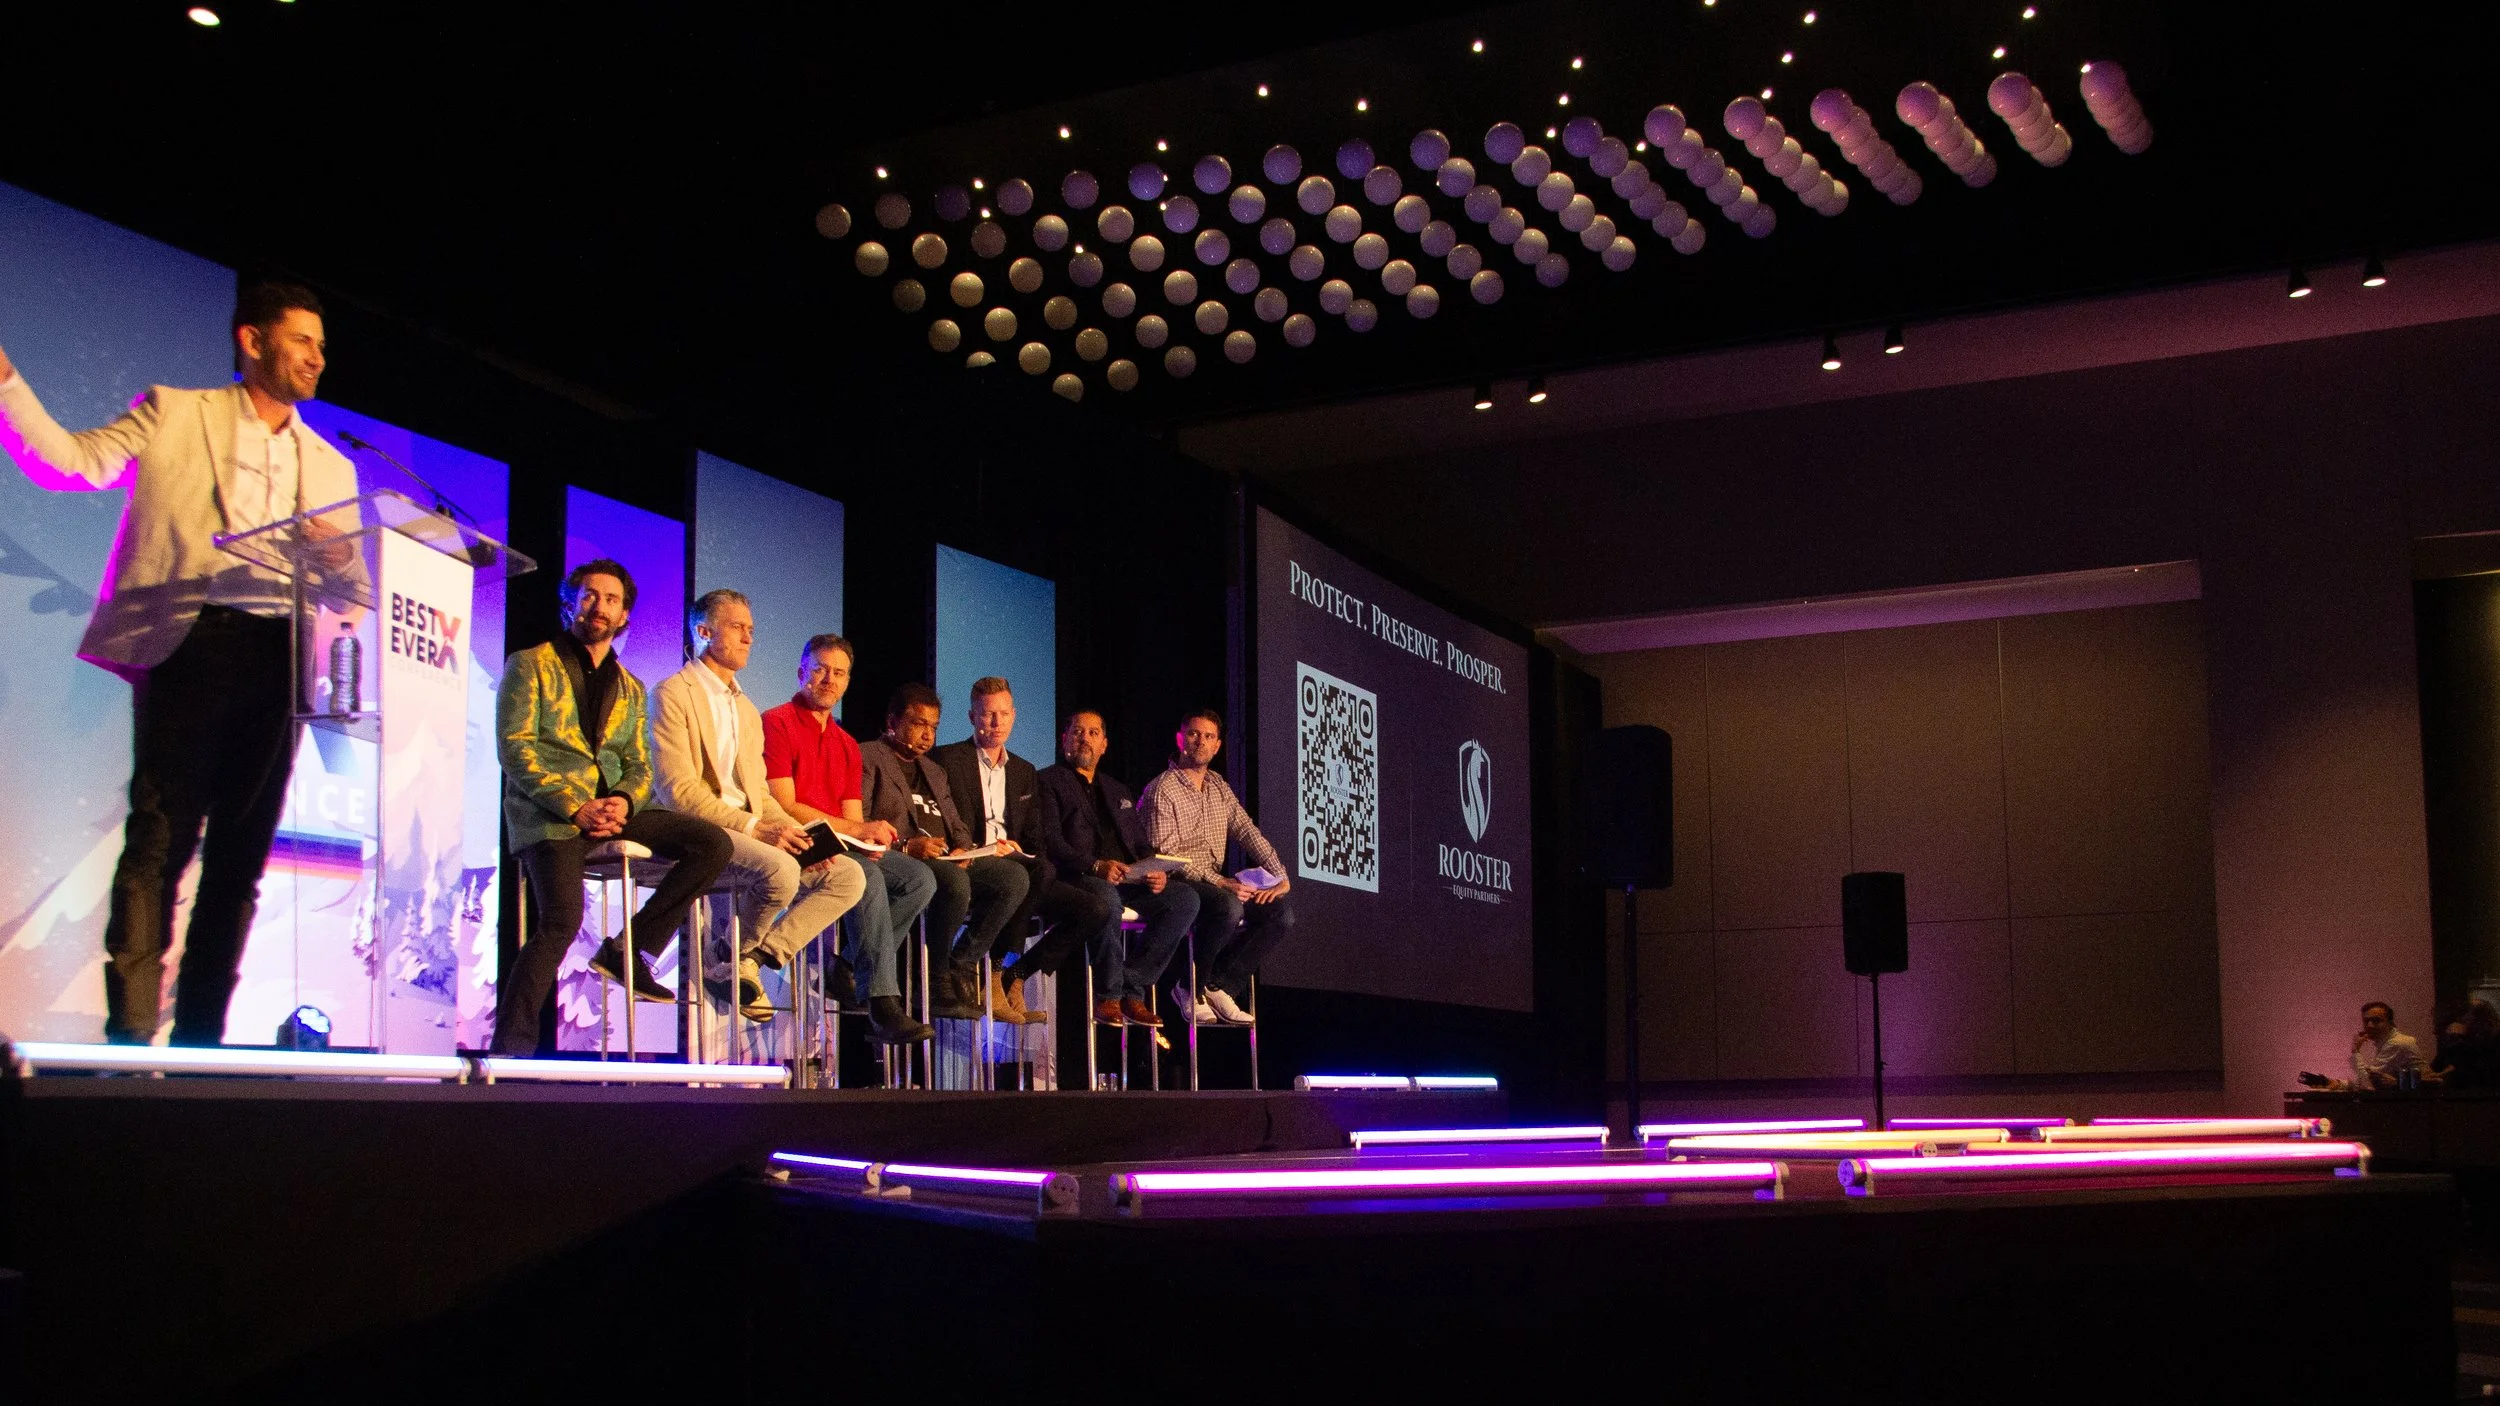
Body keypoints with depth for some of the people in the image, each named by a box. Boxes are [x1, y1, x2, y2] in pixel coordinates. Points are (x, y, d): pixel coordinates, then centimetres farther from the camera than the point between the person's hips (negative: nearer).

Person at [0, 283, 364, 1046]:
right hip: (190, 642, -4)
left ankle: (200, 1035, 5)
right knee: (160, 839, -11)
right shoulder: (174, 414, 12)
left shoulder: (331, 468, 22)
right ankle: (130, 1031, -13)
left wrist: (340, 558, -5)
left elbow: (355, 600, 17)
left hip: (278, 660, 4)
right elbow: (71, 462, 1)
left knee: (241, 855, 2)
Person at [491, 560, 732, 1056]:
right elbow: (514, 748, -4)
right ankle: (510, 1048, -16)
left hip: (611, 809, 5)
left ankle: (628, 949, -7)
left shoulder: (630, 689, 23)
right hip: (550, 812, -5)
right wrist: (575, 807, -16)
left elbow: (639, 766, 17)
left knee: (712, 842, -13)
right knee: (561, 921, -26)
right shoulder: (530, 666, 7)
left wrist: (623, 801, -9)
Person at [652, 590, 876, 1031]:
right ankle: (732, 959, -9)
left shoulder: (747, 710, 25)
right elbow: (679, 792, -13)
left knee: (848, 875, -10)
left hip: (747, 830, 8)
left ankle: (756, 956, -12)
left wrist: (799, 833, 0)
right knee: (779, 870, -34)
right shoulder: (672, 695, -3)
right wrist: (753, 829, -20)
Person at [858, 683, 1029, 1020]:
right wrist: (906, 846, -23)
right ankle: (937, 981, -19)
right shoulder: (867, 758, 4)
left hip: (946, 861, 8)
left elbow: (958, 827, 26)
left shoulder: (934, 771, 31)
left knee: (1014, 876, -15)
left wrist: (962, 850, 1)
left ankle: (961, 965, -13)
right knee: (955, 881, -37)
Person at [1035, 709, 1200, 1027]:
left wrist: (1156, 870, -2)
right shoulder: (1048, 782, 9)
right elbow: (1049, 842, -6)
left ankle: (1133, 989, -18)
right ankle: (1108, 995, -24)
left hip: (1128, 881, 6)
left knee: (1185, 898, -19)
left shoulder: (1118, 791, 30)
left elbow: (1141, 843, 24)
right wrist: (1095, 866, -23)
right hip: (1076, 880, -6)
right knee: (1106, 897, -41)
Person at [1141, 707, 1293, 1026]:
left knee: (1281, 912, -12)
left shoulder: (1219, 787, 15)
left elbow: (1248, 832, 10)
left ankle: (1219, 986, -9)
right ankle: (1191, 987, -15)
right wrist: (1219, 882, -23)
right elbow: (1166, 853, -17)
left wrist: (1279, 876, -5)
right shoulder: (1162, 789, -8)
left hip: (1217, 883, 8)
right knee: (1229, 907, -36)